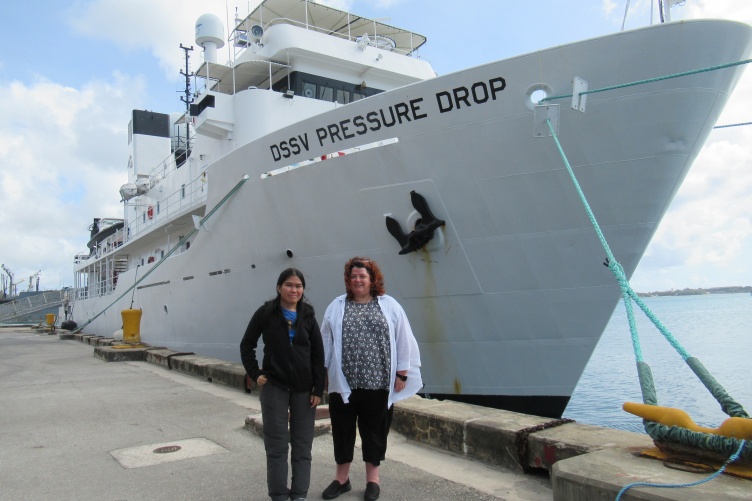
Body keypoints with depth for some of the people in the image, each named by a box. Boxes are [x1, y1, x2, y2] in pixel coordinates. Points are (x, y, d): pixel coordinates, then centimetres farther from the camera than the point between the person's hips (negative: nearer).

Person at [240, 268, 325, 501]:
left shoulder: (308, 315, 0)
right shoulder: (266, 312, -5)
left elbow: (318, 354, 1)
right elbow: (246, 345, 3)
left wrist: (318, 388, -3)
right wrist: (255, 374, -6)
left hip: (303, 388, 2)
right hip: (274, 386, -2)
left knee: (302, 444, 9)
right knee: (276, 444, 7)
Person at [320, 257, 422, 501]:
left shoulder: (389, 305, 1)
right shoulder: (337, 307, 5)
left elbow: (403, 342, 1)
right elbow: (326, 342, 7)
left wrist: (402, 373, -2)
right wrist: (322, 372, 6)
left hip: (377, 383, -1)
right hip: (343, 382, 2)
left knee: (374, 431, 11)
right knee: (342, 430, 12)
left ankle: (373, 478, 29)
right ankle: (342, 477, 30)